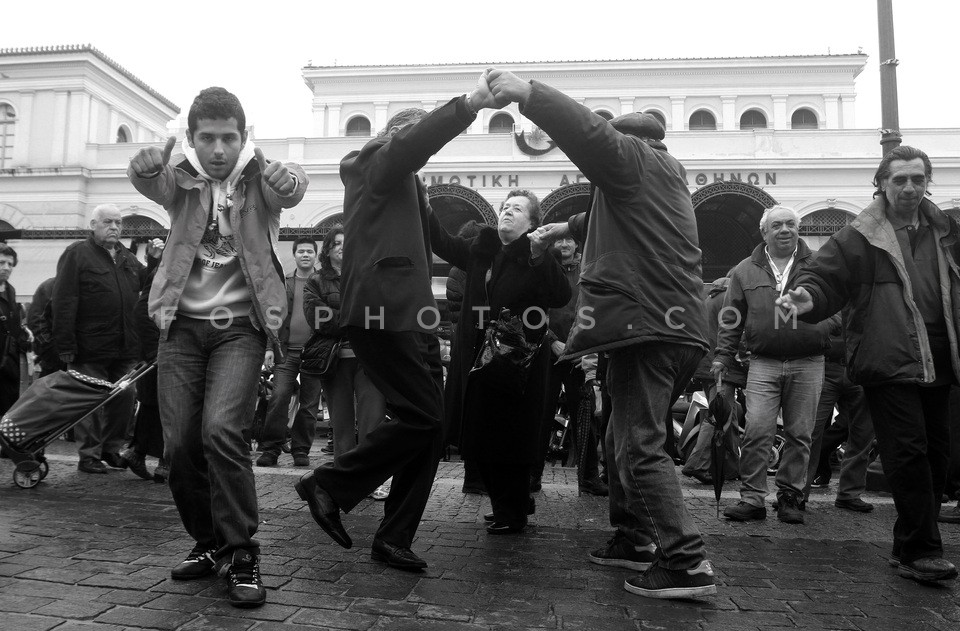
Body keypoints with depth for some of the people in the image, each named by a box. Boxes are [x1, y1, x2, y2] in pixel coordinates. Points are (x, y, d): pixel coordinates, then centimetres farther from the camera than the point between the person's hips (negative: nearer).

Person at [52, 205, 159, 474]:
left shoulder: (127, 257, 16)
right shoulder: (77, 254, -4)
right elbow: (64, 301, -11)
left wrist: (155, 260, 4)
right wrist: (66, 345, -17)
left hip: (125, 348, 6)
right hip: (90, 349, -6)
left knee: (124, 398, 10)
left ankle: (112, 449, 25)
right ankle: (89, 455, 13)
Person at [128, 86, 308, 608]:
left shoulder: (259, 179, 1)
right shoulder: (181, 180, 8)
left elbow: (290, 191, -22)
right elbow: (149, 182, -15)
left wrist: (289, 180, -45)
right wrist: (146, 166, -37)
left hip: (240, 324, -3)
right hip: (183, 323, 3)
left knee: (221, 431, -19)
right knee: (179, 443, -2)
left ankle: (241, 553, -4)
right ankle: (208, 542, 20)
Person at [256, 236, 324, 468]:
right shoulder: (283, 283, 12)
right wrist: (270, 346, 1)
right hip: (286, 350, 1)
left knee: (309, 404, 2)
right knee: (278, 397, -9)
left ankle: (301, 450, 13)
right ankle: (271, 448, 2)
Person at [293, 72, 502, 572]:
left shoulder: (402, 182, 31)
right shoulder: (381, 161, 3)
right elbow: (413, 142, -20)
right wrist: (469, 104, -28)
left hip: (406, 314, 10)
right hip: (382, 310, -10)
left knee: (427, 423, 4)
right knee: (422, 416, -14)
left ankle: (394, 538, 11)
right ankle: (329, 485, 1)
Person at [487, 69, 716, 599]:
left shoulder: (633, 155, 1)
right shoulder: (662, 172, 28)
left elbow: (592, 134, -20)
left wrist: (526, 93, -20)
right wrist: (570, 227, 46)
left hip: (646, 322, -10)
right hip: (678, 324, 10)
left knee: (640, 446, -9)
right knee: (625, 437, 18)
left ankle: (685, 563, -8)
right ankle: (634, 539, 27)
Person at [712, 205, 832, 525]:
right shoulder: (746, 271, 9)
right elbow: (731, 318, 10)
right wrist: (723, 356, 5)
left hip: (807, 364, 1)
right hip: (763, 364, 0)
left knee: (799, 435, 7)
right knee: (756, 432, -7)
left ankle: (790, 497, 19)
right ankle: (752, 498, 3)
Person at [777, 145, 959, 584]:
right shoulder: (861, 237, -1)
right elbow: (825, 277, -6)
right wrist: (809, 297, -25)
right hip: (889, 364, -6)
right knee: (909, 454, -8)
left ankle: (909, 547, 24)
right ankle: (921, 551, 2)